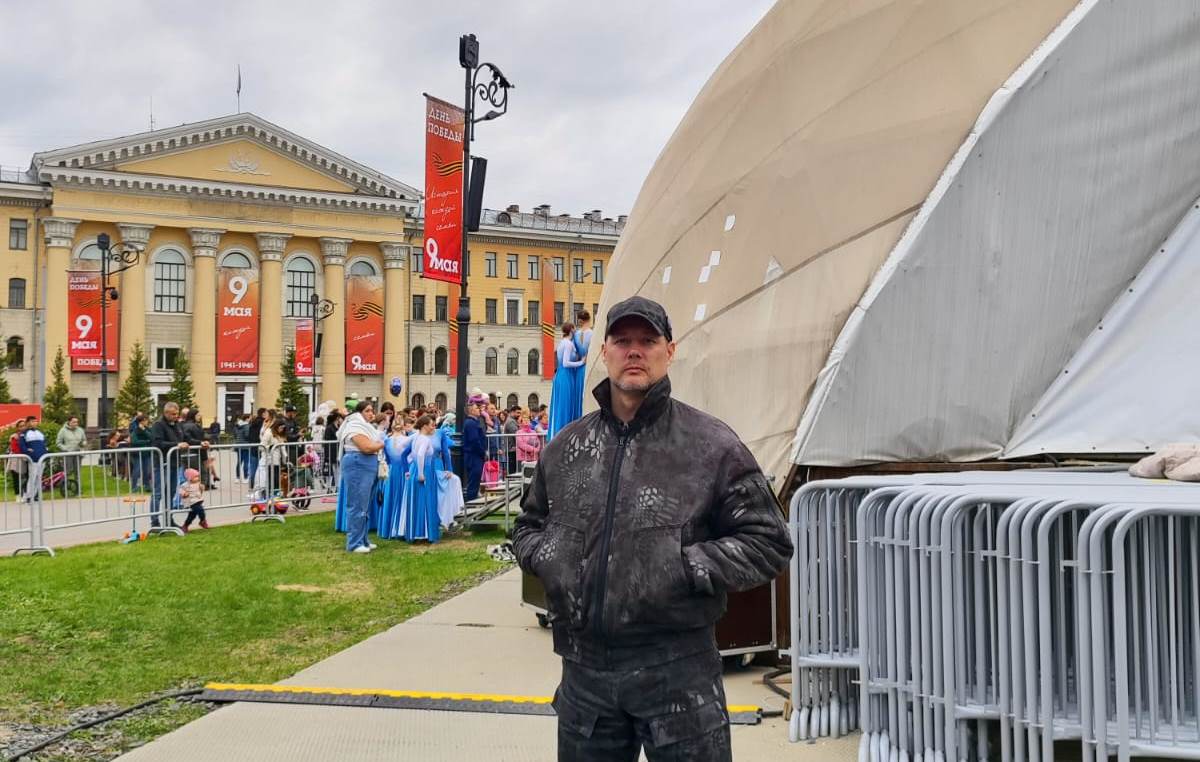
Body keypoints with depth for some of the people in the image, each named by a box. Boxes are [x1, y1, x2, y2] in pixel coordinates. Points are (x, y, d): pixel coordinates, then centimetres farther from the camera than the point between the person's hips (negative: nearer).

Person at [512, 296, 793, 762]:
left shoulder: (711, 444, -4)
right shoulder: (565, 448, 9)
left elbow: (768, 541, -4)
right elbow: (528, 526, 23)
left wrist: (685, 568, -15)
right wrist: (545, 557, 1)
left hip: (677, 670, -4)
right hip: (585, 667, 4)